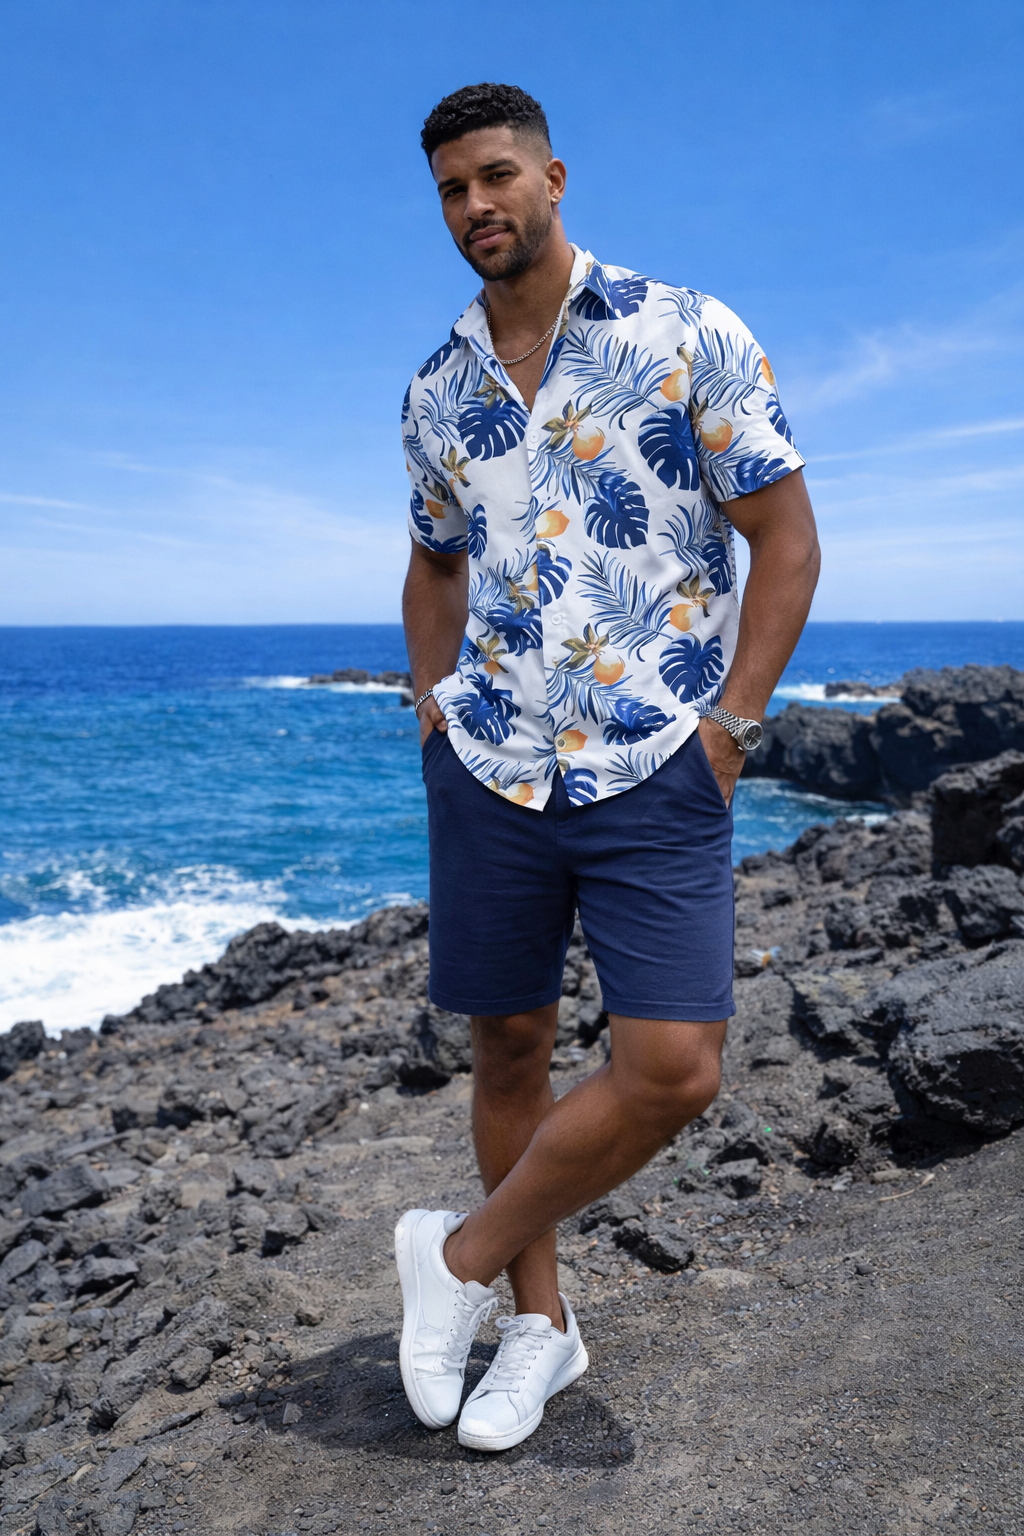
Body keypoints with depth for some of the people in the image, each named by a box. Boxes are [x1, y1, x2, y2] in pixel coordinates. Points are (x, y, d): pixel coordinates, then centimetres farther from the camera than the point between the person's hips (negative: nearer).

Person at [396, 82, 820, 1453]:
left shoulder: (690, 337, -1)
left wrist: (728, 729, -9)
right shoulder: (437, 394, 12)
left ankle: (464, 1257, 12)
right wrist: (432, 718, 11)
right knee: (508, 1050, 9)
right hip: (489, 770, 4)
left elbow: (786, 538, -2)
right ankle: (540, 1322, 29)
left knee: (672, 1071, -11)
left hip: (657, 774, -3)